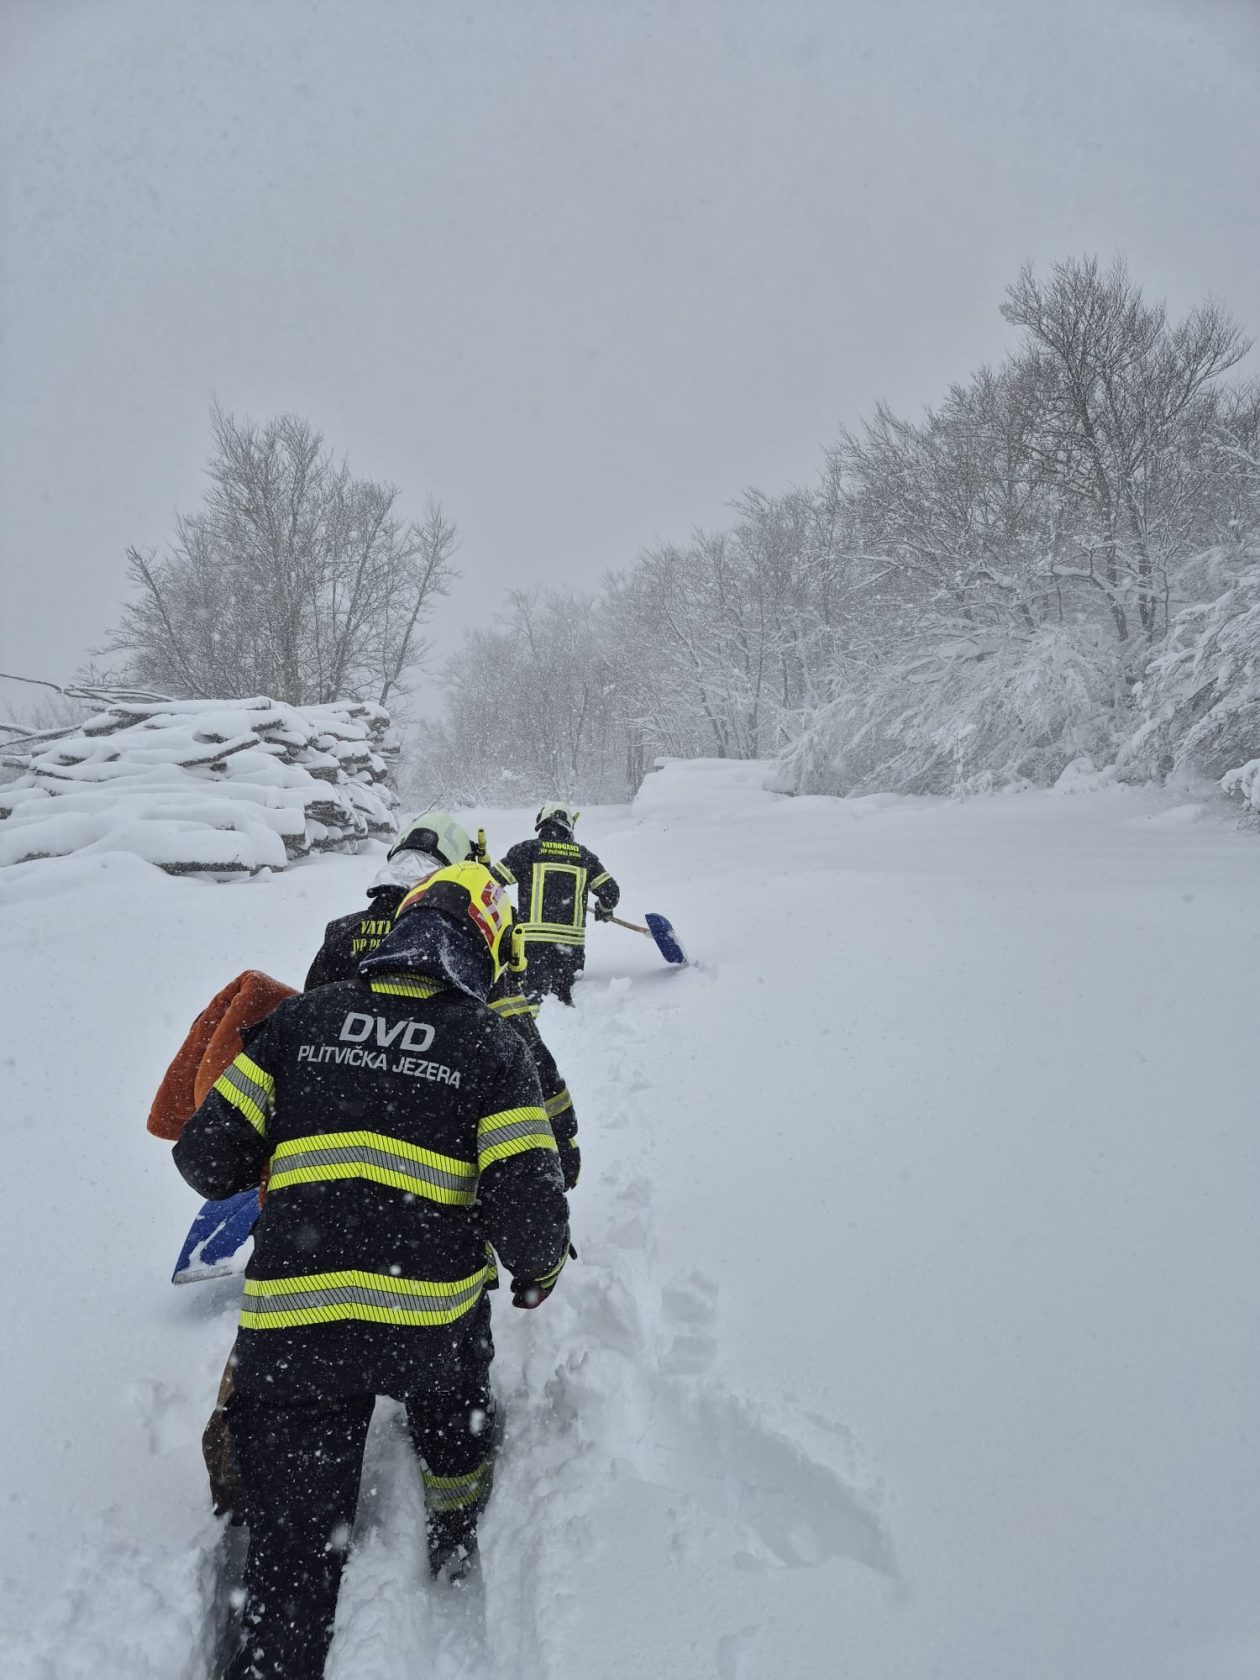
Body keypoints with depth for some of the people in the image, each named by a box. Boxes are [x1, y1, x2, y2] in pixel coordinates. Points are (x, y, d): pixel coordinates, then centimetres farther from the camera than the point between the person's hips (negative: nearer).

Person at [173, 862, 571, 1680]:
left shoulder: (302, 1018, 2)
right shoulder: (493, 1045, -5)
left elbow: (208, 1156, 1)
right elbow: (528, 1208, -10)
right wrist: (539, 1268, 12)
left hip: (288, 1330, 1)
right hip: (430, 1322, 0)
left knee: (293, 1554, 16)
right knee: (456, 1397, 36)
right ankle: (457, 1530, 55)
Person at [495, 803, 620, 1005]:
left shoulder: (528, 849, 3)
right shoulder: (584, 855, 12)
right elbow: (610, 891, 13)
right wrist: (605, 910, 35)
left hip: (533, 940, -3)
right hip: (572, 941, 3)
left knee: (534, 991, -4)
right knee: (563, 994, 15)